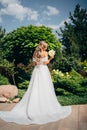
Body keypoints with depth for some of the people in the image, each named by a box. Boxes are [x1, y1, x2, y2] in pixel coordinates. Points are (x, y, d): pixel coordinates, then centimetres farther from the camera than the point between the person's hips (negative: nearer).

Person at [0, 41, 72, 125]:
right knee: (44, 89, -1)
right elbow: (45, 62, -9)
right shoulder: (45, 52, -3)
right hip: (43, 70, -5)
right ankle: (45, 106, 3)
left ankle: (31, 107, 2)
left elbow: (34, 63, 11)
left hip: (36, 70, 5)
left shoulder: (35, 53, 13)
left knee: (35, 89, 4)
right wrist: (51, 58, 5)